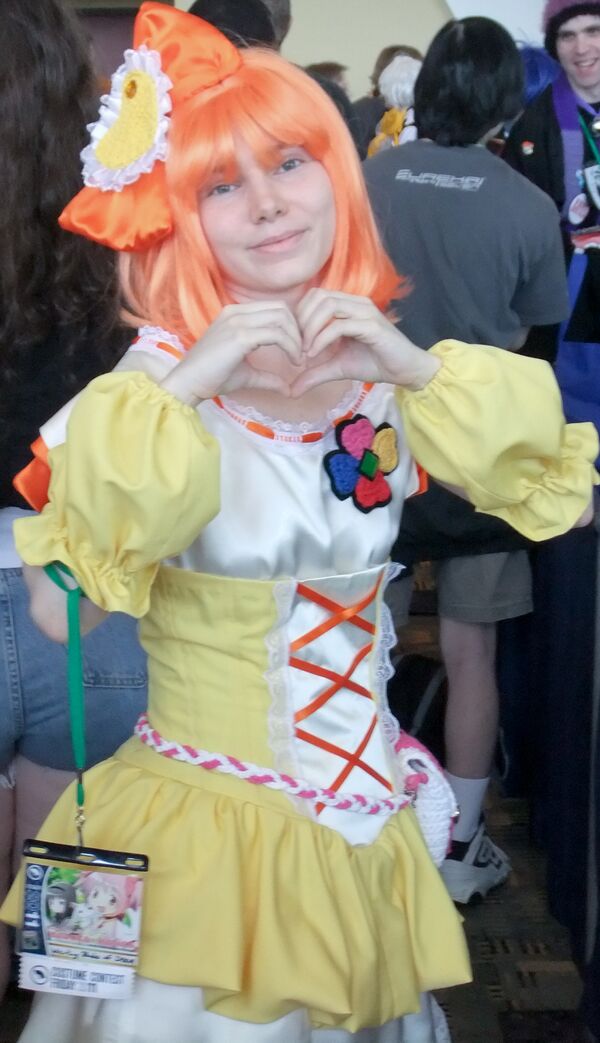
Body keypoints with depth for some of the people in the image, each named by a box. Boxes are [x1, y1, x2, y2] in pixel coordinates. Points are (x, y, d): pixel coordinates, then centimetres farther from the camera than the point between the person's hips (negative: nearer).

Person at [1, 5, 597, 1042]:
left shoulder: (379, 366, -2)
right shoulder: (163, 377, -15)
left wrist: (416, 369, -19)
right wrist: (182, 386, -29)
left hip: (367, 829, 4)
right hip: (208, 827, -4)